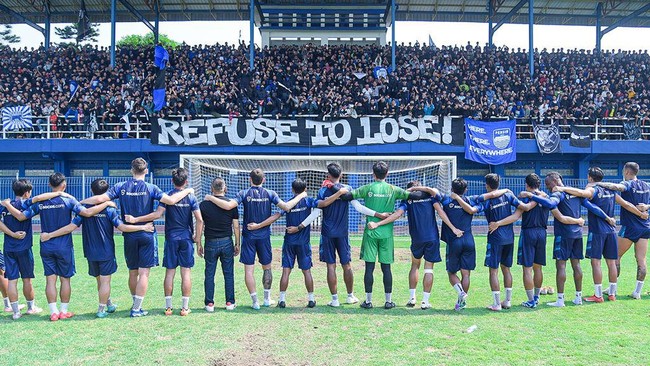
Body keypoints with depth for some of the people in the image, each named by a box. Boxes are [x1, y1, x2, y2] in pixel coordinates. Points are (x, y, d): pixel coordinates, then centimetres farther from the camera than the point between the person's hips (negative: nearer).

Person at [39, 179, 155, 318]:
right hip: (106, 252, -4)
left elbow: (70, 227, -8)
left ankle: (109, 304, 30)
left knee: (99, 280, 17)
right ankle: (101, 310, 4)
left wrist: (49, 235, 0)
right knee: (105, 281, 3)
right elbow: (123, 227, -14)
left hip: (91, 253, 4)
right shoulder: (109, 210, -10)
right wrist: (143, 227, -5)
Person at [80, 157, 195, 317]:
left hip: (129, 236, 3)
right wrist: (187, 191, -1)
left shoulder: (121, 187, 0)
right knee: (144, 273, 0)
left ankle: (136, 304, 28)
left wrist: (80, 202, 8)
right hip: (147, 235, -3)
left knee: (132, 273, 15)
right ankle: (136, 309, -2)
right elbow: (171, 200, -16)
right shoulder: (150, 188, -7)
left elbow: (100, 198, -7)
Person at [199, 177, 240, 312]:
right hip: (227, 242, 0)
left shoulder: (204, 204, -3)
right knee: (229, 274, 9)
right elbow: (236, 226, 0)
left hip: (210, 243, 0)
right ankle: (230, 302, 13)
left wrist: (198, 244, 6)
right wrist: (237, 244, 8)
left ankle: (209, 303, 9)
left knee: (209, 274, 7)